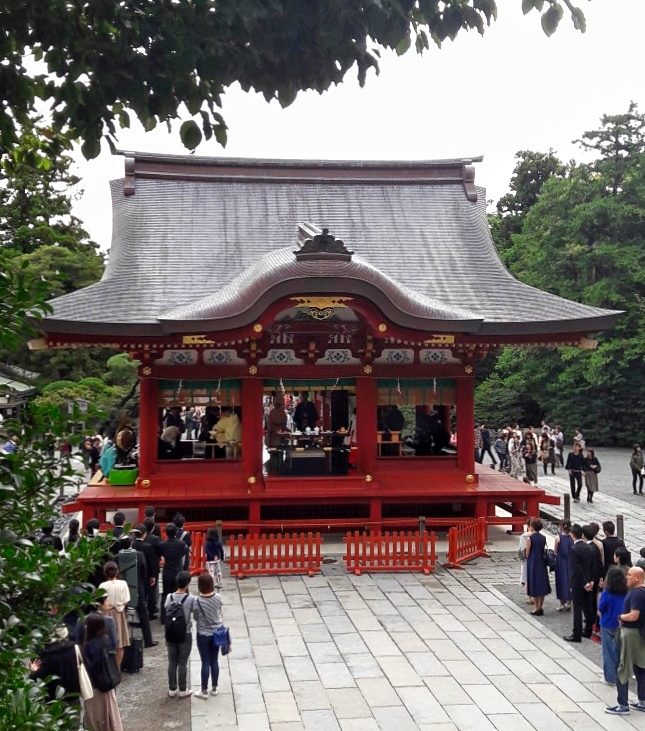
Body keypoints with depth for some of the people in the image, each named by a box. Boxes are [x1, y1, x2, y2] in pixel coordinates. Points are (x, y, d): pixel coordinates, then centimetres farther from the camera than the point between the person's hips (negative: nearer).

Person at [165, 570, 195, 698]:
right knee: (182, 663, 8)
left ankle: (172, 689, 23)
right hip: (185, 634, -3)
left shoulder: (169, 597, -6)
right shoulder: (190, 598, -17)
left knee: (172, 662, 14)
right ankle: (182, 690, 18)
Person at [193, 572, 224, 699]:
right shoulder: (218, 598, -12)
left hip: (203, 635, -3)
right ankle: (214, 688, 27)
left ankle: (204, 691, 18)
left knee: (205, 663, 7)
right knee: (214, 661, 15)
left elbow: (195, 617, -7)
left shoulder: (197, 602, -22)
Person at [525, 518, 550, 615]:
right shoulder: (543, 538, 2)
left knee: (534, 585, 2)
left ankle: (537, 608, 5)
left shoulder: (530, 538, -13)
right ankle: (540, 607, 16)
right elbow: (545, 551, 7)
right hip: (542, 563, 5)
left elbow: (527, 553, -8)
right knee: (542, 585, 12)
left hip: (532, 563, -5)